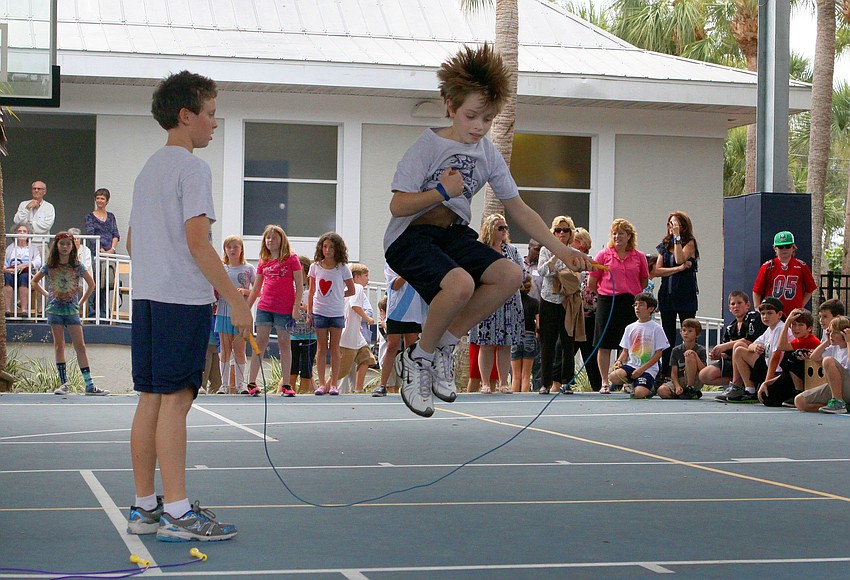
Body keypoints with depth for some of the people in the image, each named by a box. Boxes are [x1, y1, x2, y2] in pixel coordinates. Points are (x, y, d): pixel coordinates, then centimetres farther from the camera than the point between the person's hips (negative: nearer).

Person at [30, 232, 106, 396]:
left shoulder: (77, 266, 2)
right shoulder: (49, 266, 4)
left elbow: (91, 284, 14)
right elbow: (34, 281, 18)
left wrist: (82, 301, 9)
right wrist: (46, 294, 7)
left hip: (72, 309, 0)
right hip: (54, 308, 1)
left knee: (80, 346, -4)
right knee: (59, 345, 1)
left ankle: (89, 384, -6)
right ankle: (63, 382, 5)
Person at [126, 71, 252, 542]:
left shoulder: (148, 169, 19)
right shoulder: (192, 167, -9)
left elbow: (132, 241, 23)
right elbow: (197, 241, -17)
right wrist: (235, 300, -15)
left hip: (145, 297, 9)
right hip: (184, 299, -9)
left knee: (150, 400, 9)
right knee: (174, 400, -8)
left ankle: (144, 507, 13)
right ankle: (177, 512, -7)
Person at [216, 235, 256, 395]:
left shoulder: (249, 268, 5)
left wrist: (245, 291, -13)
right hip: (223, 312, 2)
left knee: (239, 349, -2)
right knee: (225, 349, 1)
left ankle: (240, 383, 5)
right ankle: (225, 384, 5)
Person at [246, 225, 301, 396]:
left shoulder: (291, 259, -1)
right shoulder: (263, 262, 11)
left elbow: (299, 285, -2)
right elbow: (256, 288, 17)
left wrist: (296, 306, -11)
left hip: (285, 309, -3)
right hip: (264, 307, 3)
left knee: (284, 344, 3)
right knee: (260, 343, 1)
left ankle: (285, 384, 8)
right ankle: (251, 383, 2)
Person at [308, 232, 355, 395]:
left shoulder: (342, 268, -2)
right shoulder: (315, 267, 4)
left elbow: (351, 291, 6)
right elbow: (311, 291, 10)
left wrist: (337, 296, 3)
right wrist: (309, 311, 7)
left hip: (337, 313, -1)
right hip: (319, 312, 1)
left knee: (334, 348, 2)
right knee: (322, 347, 3)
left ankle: (333, 383, 7)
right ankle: (322, 383, 5)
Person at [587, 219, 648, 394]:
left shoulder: (639, 257, 7)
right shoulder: (604, 255, 3)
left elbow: (644, 281, 18)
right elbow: (591, 283, 6)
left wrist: (636, 298, 12)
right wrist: (604, 295, 9)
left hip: (631, 304, 1)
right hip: (607, 303, -1)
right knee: (604, 344, 1)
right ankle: (605, 383, 8)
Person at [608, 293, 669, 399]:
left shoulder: (656, 328, 0)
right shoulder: (630, 328, 14)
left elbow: (658, 353, -4)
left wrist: (642, 368, -13)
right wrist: (619, 361, -6)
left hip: (649, 369, -4)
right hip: (631, 365, 4)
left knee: (640, 393, -30)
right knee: (613, 377, -28)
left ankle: (650, 386, 8)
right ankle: (633, 383, 4)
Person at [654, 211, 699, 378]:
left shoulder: (689, 243, 1)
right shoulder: (664, 245, 14)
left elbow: (680, 259, -19)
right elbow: (657, 271, 3)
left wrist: (677, 236, -16)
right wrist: (679, 268, -9)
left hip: (685, 295, -5)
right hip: (667, 294, 5)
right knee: (668, 337, 5)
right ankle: (665, 374, 6)